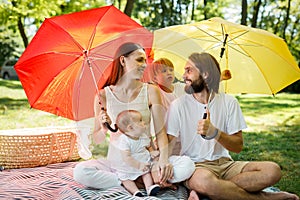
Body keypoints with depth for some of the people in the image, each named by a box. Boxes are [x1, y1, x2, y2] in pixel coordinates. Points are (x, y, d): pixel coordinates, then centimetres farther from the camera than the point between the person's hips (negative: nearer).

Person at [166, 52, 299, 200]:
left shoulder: (229, 102, 5)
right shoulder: (178, 105, 0)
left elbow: (238, 146, 0)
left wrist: (214, 132, -19)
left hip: (225, 164, 4)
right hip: (194, 166, -3)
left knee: (272, 171, -20)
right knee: (203, 180, -40)